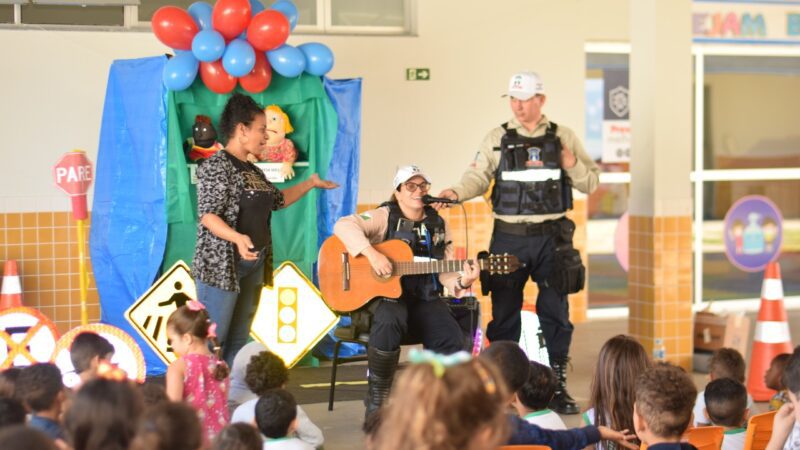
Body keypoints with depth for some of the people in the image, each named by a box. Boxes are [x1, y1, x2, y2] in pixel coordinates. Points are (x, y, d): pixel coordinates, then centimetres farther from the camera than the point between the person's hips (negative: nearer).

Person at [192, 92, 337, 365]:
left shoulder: (252, 170, 15)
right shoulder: (216, 166, -11)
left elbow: (277, 200, 30)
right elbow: (207, 216, -21)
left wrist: (310, 183, 29)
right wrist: (237, 238, -36)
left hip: (254, 264, 9)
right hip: (221, 264, -9)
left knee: (239, 340, 10)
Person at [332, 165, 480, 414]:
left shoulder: (437, 225, 12)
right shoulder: (385, 217, -2)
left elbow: (445, 272, 10)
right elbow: (343, 225, -18)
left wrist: (462, 282, -12)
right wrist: (371, 253, -28)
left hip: (424, 299, 4)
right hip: (381, 295, -4)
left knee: (452, 340, -21)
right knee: (391, 320, -39)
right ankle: (377, 399, -21)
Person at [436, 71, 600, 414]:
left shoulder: (563, 138, 7)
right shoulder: (497, 139, 5)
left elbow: (590, 183, 10)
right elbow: (478, 176, -2)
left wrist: (573, 164, -10)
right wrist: (456, 193, -21)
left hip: (552, 236, 0)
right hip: (509, 237, 0)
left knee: (555, 313, 3)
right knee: (504, 313, 4)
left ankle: (557, 386, 13)